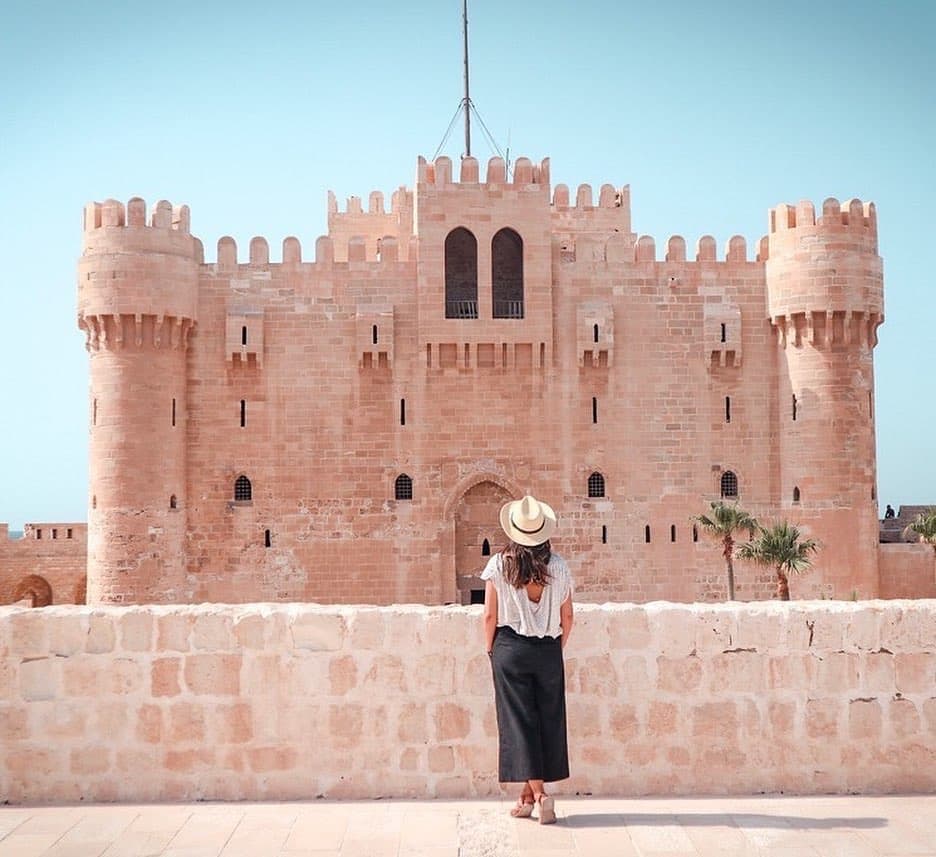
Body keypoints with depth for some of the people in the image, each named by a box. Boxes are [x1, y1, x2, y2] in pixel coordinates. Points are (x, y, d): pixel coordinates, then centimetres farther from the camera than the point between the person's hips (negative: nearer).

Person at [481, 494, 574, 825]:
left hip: (510, 649, -2)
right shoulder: (558, 566, -2)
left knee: (519, 719, 3)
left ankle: (538, 793, -7)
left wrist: (491, 650, 9)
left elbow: (490, 615, -5)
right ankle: (528, 794, 18)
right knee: (548, 719, 12)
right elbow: (567, 616, 4)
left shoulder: (499, 565, -7)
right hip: (548, 651, 2)